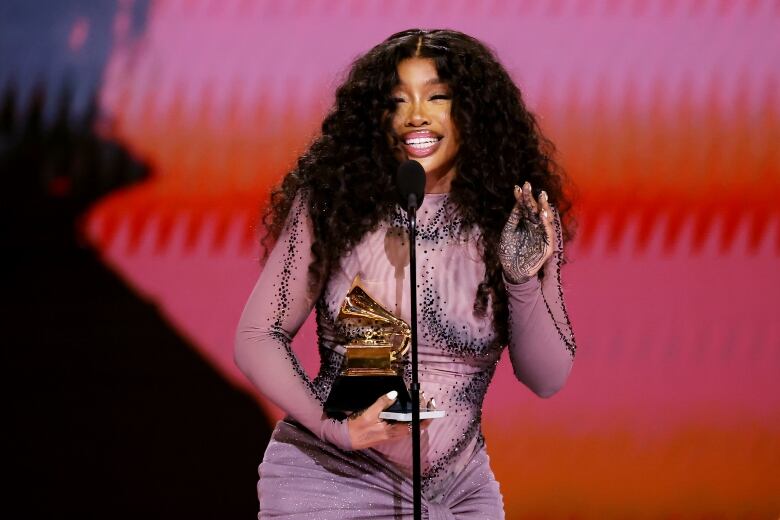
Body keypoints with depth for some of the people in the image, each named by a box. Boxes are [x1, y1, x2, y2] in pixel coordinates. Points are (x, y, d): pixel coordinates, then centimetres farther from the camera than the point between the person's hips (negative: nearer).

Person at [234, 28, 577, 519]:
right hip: (329, 480, -2)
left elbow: (547, 379, -1)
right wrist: (331, 423, -19)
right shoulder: (331, 203, -9)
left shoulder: (519, 220, -4)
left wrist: (523, 281, -17)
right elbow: (258, 336, -5)